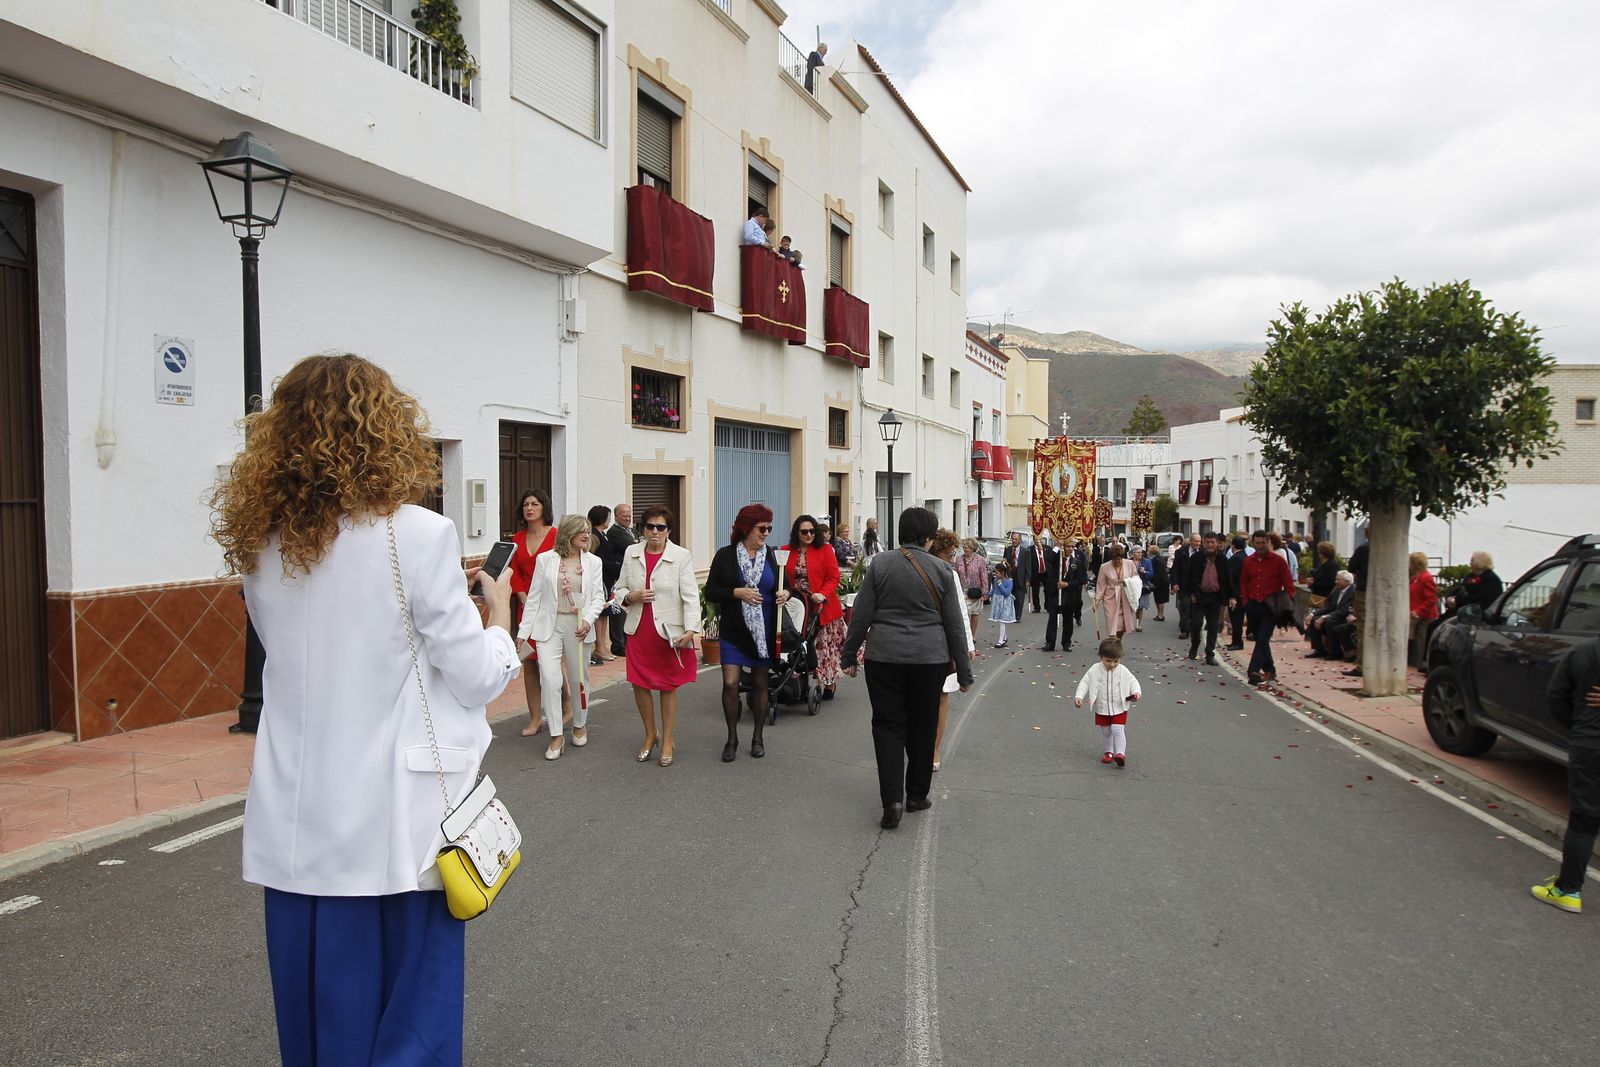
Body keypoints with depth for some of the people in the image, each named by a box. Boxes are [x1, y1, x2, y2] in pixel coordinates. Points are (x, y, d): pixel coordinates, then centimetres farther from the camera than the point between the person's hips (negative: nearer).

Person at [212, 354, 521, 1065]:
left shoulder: (260, 544, 2)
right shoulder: (417, 535, -16)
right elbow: (478, 679, -11)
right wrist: (497, 608, 7)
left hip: (295, 825, 5)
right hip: (392, 824, -5)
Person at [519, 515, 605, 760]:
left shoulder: (593, 561, 3)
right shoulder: (546, 559, -1)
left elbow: (598, 596, 2)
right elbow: (534, 597, 1)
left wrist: (588, 620, -16)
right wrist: (524, 631, -1)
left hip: (579, 625, 1)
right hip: (549, 625, -1)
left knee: (577, 678, 12)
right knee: (550, 678, -11)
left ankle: (580, 725, 35)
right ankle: (556, 736, -2)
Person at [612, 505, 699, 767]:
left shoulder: (681, 556, -7)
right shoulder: (631, 553, 4)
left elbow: (691, 596, -11)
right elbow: (618, 590, 13)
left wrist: (691, 629, -22)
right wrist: (631, 596, -10)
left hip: (669, 631, -3)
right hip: (639, 630, 3)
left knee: (668, 686, 7)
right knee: (639, 684, 6)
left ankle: (667, 741, 22)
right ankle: (650, 734, 28)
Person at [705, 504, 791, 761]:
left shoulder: (772, 556, 6)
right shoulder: (725, 555, -3)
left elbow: (783, 586, 15)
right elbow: (710, 592, -3)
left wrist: (785, 593, -8)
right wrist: (737, 592, -18)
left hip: (764, 631, 2)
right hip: (734, 631, -2)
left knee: (760, 683, 10)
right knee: (730, 683, -7)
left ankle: (758, 737, 23)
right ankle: (732, 738, 10)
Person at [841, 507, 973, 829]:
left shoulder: (880, 565, -1)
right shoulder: (941, 571, -1)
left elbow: (861, 615, -2)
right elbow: (954, 625, 3)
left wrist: (849, 656, 8)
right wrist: (964, 672, 10)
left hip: (884, 657, 0)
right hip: (930, 658, 1)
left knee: (888, 725, 5)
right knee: (923, 727, 14)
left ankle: (892, 799, -7)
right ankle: (916, 794, 25)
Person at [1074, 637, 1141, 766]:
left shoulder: (1123, 671, -7)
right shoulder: (1095, 670, -8)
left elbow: (1133, 682, 2)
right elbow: (1084, 682, -4)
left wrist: (1136, 692, -18)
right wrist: (1078, 696, -15)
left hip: (1119, 708, -2)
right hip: (1101, 709, 2)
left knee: (1117, 730, -13)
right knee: (1105, 732, 13)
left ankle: (1120, 753, -10)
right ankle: (1108, 752, 30)